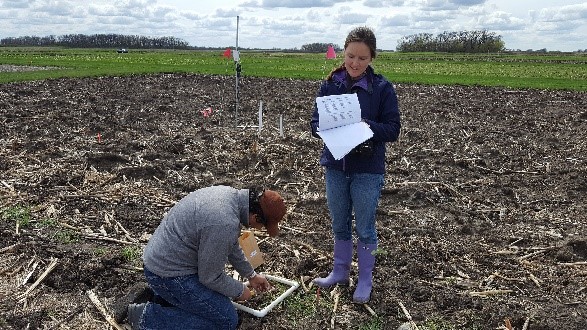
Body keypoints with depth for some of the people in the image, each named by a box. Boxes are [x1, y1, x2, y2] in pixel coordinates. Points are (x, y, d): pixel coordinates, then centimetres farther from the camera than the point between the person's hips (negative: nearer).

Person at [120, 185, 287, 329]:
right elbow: (211, 277, -18)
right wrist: (240, 291, -1)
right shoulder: (224, 223, -32)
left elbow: (231, 245, 17)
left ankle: (159, 296, 17)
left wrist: (251, 275, 25)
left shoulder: (231, 194, -1)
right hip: (169, 275, -10)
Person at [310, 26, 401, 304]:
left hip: (368, 169, -3)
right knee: (340, 225, 18)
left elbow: (393, 129, -10)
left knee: (365, 228, 9)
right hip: (335, 166, 3)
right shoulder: (330, 85, -1)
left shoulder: (382, 88, -9)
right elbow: (315, 122, -1)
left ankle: (365, 280, 28)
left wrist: (365, 126, -27)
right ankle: (340, 271, 37)